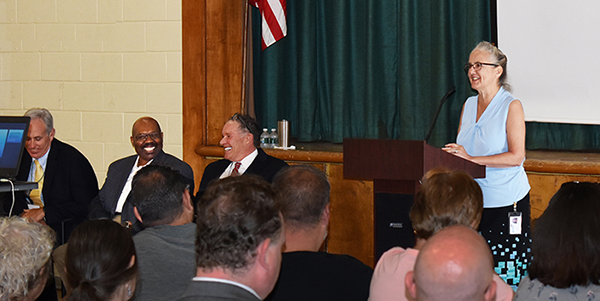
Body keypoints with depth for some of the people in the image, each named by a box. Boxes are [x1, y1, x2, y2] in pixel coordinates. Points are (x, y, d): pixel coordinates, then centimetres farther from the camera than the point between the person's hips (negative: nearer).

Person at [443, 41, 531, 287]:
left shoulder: (511, 106, -7)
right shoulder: (469, 105, 13)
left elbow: (516, 156, -15)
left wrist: (471, 159, -20)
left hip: (506, 201, -6)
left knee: (506, 274, -6)